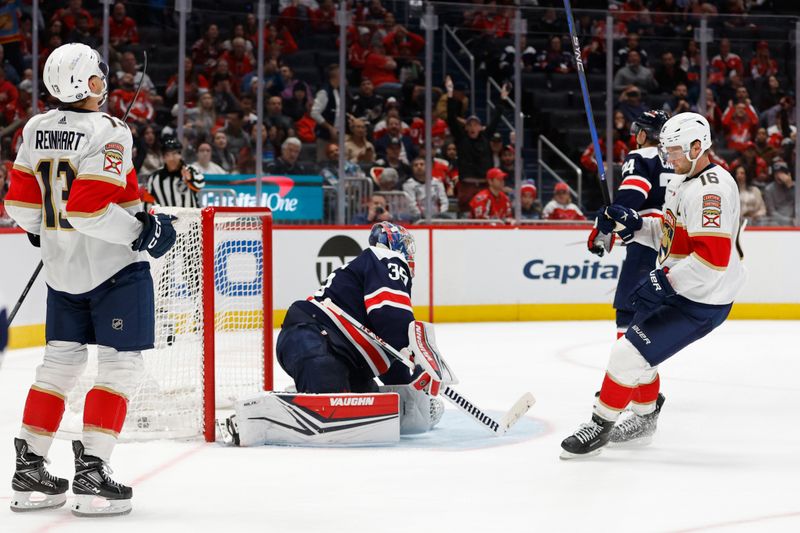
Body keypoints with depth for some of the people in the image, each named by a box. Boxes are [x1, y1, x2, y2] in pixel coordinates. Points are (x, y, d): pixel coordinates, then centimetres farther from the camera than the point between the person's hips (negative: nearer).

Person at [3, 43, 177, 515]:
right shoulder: (109, 132, -18)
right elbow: (89, 209, -26)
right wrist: (142, 230, -15)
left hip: (62, 267, 8)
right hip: (114, 266, -7)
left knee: (61, 363, 16)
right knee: (122, 365, 0)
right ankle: (91, 474, -4)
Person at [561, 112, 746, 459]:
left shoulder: (712, 188, -23)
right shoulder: (681, 180, 11)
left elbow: (713, 256, -30)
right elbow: (669, 233, 19)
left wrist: (664, 281, -28)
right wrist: (631, 224, 2)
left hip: (701, 301, -11)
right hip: (674, 287, 11)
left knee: (629, 353, -12)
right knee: (637, 346, 20)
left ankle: (601, 426, 3)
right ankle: (643, 419, 40)